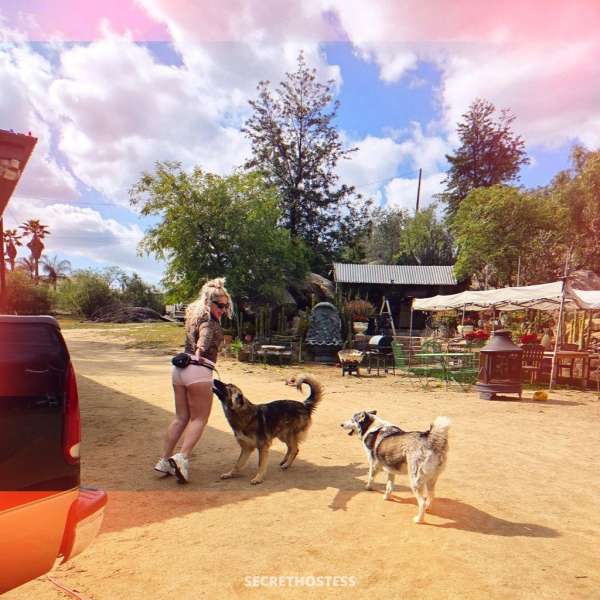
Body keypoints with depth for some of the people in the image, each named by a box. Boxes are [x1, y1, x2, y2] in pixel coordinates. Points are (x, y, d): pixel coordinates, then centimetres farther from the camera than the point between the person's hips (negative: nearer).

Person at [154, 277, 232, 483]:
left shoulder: (194, 314, 17)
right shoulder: (209, 320, -9)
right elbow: (205, 333, -24)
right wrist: (200, 351, -33)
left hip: (179, 368, 9)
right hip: (198, 370, -9)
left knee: (181, 417, 15)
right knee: (199, 418, 2)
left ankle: (164, 460, 18)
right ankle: (182, 458, -11)